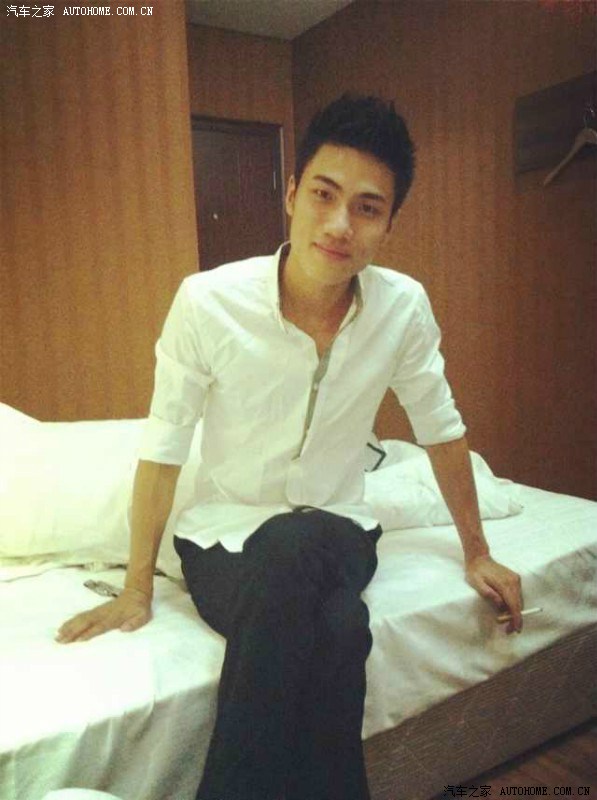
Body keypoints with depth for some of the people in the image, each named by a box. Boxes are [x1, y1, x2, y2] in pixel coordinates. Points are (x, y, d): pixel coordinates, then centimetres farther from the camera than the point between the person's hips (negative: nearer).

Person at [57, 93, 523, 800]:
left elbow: (440, 427, 4)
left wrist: (476, 552, 11)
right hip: (224, 535, -1)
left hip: (337, 534, 2)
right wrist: (136, 590, -4)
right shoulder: (208, 301, -17)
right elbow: (163, 446, -9)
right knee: (334, 632, -32)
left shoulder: (403, 306, -10)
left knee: (296, 549, -33)